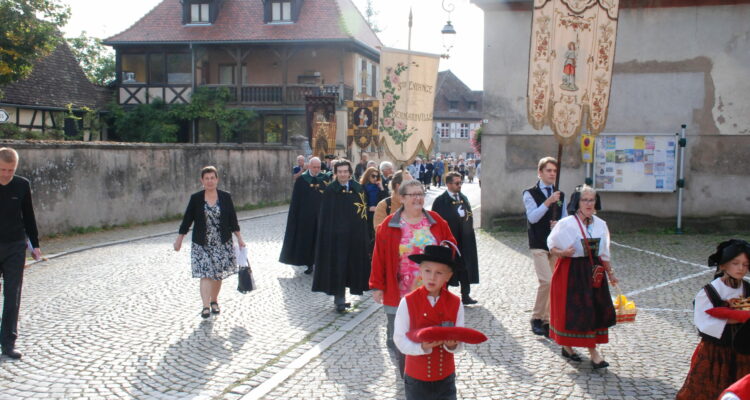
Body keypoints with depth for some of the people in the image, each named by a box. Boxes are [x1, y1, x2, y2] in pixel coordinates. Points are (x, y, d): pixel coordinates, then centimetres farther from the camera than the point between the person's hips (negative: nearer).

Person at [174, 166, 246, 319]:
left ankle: (214, 301, 26)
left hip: (222, 243, 2)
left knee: (218, 274, 8)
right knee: (205, 274, -10)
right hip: (202, 244, -1)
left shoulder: (226, 197, 2)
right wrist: (179, 239, 4)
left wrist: (239, 238, 5)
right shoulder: (195, 198, -1)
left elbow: (232, 220, 7)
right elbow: (187, 220, 4)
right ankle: (206, 306, -13)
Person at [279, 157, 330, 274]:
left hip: (321, 215, 0)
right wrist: (296, 216, -5)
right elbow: (296, 200, -1)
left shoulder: (325, 178, 0)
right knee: (307, 239, 7)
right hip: (306, 216, 0)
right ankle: (309, 264, 19)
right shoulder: (301, 179, -2)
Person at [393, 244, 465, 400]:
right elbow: (400, 341, -12)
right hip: (416, 379, -2)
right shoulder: (407, 302, -13)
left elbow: (459, 344, -3)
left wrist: (452, 345, -25)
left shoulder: (455, 304, -6)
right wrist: (422, 347, -29)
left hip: (446, 379, 2)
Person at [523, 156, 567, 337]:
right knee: (546, 281, -17)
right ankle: (536, 318, 0)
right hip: (539, 245, -5)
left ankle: (546, 320, 19)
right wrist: (548, 202, -24)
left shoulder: (560, 195, 13)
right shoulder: (530, 193, -2)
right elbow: (532, 217, -15)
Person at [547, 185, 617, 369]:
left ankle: (592, 351, 12)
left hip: (593, 272, 5)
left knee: (594, 310, 3)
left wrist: (610, 273, 19)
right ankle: (567, 346, 15)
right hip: (571, 272, -5)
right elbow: (552, 246, -6)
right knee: (571, 310, -2)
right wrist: (563, 253, -25)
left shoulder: (600, 225, 7)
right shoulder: (566, 224, -10)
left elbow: (604, 253, 17)